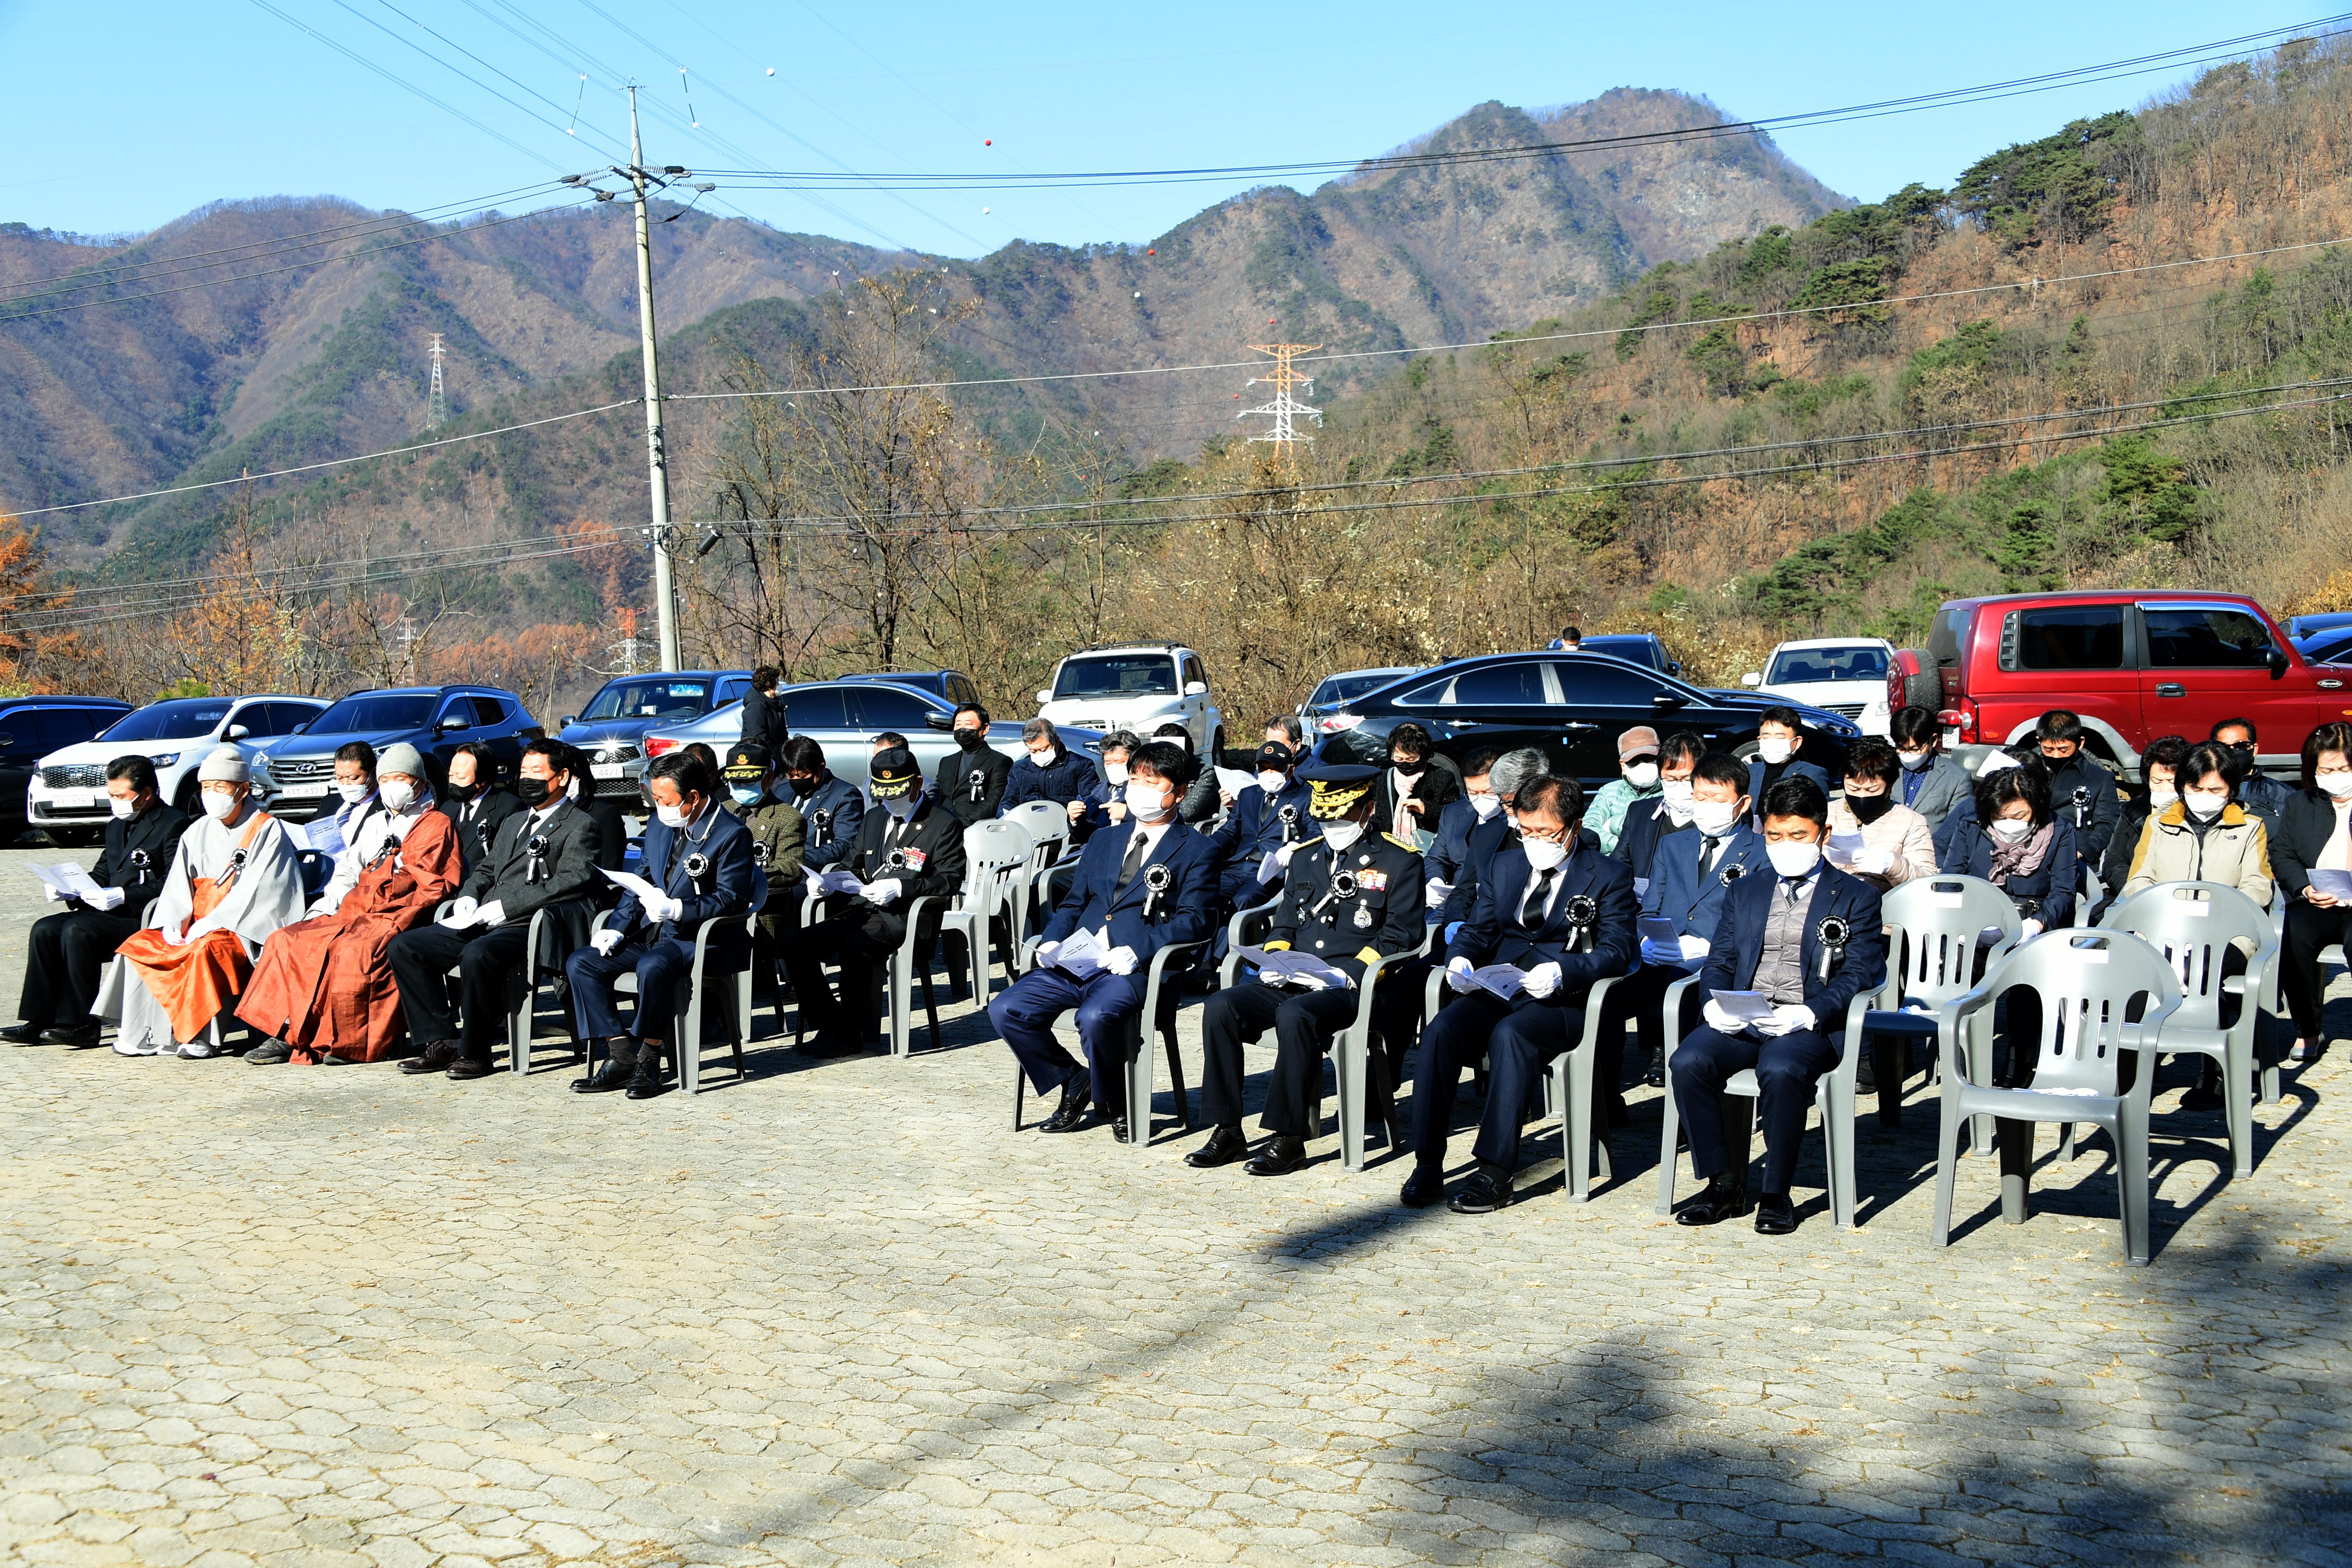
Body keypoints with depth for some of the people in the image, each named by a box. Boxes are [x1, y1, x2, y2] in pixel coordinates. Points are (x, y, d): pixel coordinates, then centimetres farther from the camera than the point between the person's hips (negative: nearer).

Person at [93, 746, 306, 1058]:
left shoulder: (267, 830, -4)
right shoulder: (198, 833, 16)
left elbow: (255, 889, -13)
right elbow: (178, 887, 12)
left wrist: (210, 923, -19)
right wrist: (173, 922, -8)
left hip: (246, 931, -7)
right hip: (196, 930, 7)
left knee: (206, 950, -35)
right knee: (137, 945, -12)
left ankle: (197, 1036, -24)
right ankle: (142, 1033, -15)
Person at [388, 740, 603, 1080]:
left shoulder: (580, 827, 0)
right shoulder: (514, 822, 28)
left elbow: (571, 882, -14)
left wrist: (501, 908, -18)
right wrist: (468, 899, 5)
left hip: (528, 927, -9)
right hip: (482, 924, 9)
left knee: (476, 956, -38)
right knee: (403, 947, -4)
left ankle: (475, 1052, -21)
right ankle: (441, 1042, -4)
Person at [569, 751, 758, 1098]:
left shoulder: (732, 834, -11)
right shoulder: (660, 824, 12)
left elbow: (731, 900, -15)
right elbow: (640, 882, 16)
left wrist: (677, 910, -28)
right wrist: (617, 928, 1)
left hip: (701, 940, -8)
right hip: (651, 935, 8)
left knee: (653, 967, -38)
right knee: (580, 963, -8)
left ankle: (648, 1061, -19)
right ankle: (621, 1058, -11)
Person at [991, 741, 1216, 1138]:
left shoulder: (1195, 851, 5)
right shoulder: (1103, 841, 24)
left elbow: (1193, 920, -6)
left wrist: (1136, 952, -19)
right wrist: (1051, 941, 1)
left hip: (1135, 968, -6)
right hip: (1074, 963, 6)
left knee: (1096, 1018, -36)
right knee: (1006, 1010, -13)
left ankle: (1120, 1104, -8)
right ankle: (1074, 1081, 7)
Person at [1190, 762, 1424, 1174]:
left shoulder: (1399, 861, 3)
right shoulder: (1305, 856, 21)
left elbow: (1402, 935, -5)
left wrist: (1348, 973, -16)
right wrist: (1273, 961, 1)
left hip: (1352, 987, -6)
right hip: (1292, 982, 6)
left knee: (1295, 1016, -36)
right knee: (1220, 1007, -19)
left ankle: (1289, 1139, -26)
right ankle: (1227, 1132, -14)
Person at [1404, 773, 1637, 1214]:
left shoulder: (1609, 876, 4)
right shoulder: (1506, 865, 20)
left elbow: (1617, 951, -6)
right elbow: (1476, 930, 19)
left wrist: (1562, 972, -24)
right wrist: (1460, 960, -5)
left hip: (1562, 1003, -4)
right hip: (1494, 992, 5)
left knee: (1510, 1034, -36)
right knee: (1441, 1030, -27)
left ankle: (1495, 1174, -34)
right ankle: (1428, 1165, -24)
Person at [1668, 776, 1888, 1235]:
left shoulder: (1857, 897, 11)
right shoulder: (1744, 893, 24)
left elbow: (1858, 975, 0)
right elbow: (1719, 961, 17)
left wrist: (1809, 1013, -19)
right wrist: (1715, 1003, -7)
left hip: (1810, 1024, -4)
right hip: (1741, 1021, 4)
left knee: (1779, 1069, -37)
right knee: (1688, 1062, -27)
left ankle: (1776, 1194, -21)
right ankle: (1723, 1185, -15)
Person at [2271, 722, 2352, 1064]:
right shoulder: (2298, 804, 18)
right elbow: (2282, 855, 14)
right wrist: (2305, 888, -7)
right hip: (2314, 906, 3)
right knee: (2293, 936, -31)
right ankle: (2306, 1031, -12)